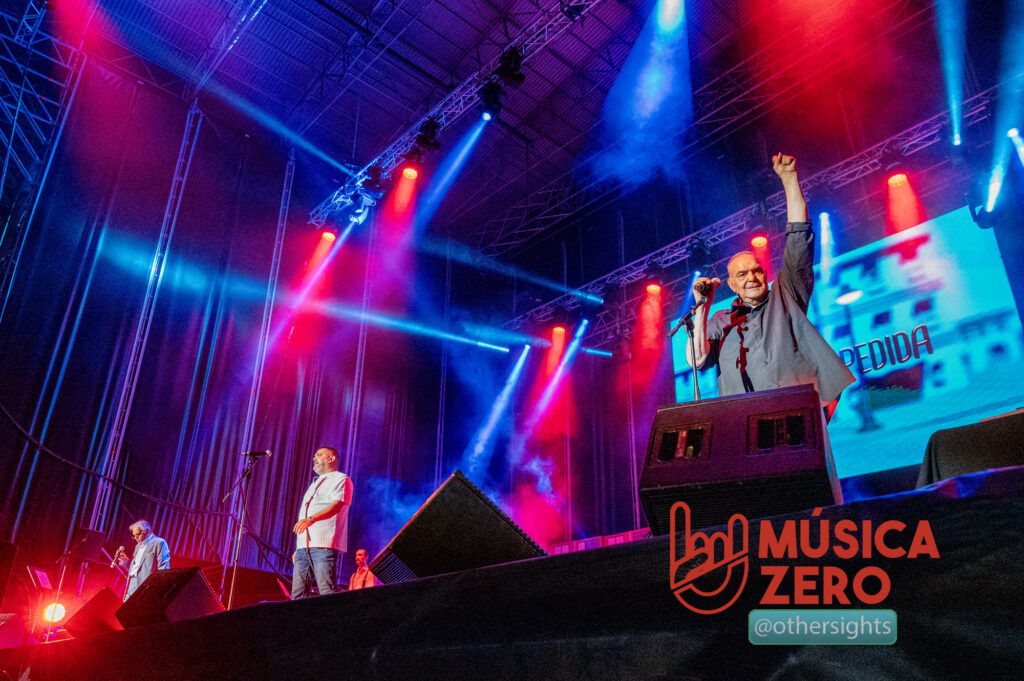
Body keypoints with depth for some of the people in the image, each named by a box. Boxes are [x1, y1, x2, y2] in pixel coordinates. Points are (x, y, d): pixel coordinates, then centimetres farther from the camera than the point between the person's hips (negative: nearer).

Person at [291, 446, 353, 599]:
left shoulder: (340, 479, 4)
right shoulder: (315, 484, 31)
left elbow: (337, 505, -14)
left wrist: (311, 518, -30)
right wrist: (297, 549, 23)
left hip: (323, 546, -8)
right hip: (304, 546, 8)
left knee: (327, 593, -15)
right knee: (298, 594, 2)